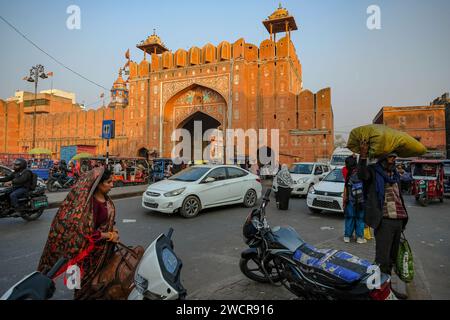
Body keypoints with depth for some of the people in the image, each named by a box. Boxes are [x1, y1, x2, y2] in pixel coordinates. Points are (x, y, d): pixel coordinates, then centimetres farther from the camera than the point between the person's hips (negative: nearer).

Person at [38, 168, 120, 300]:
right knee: (89, 277, 15)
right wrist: (110, 236, -18)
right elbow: (89, 232, -27)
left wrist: (113, 229, -4)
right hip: (92, 249, -8)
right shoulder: (90, 202, -29)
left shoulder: (105, 197, -4)